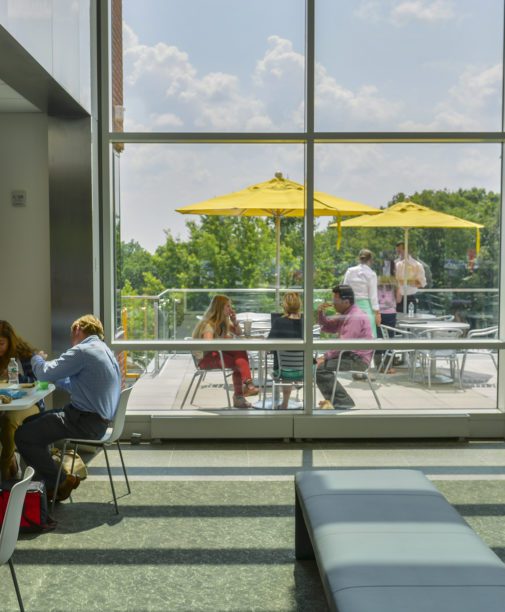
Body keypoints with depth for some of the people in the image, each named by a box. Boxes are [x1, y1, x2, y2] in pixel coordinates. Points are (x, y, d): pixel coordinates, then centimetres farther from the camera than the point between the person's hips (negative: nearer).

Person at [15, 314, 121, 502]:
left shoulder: (82, 351, -15)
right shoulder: (103, 350, 17)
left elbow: (45, 374, -14)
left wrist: (37, 358, 7)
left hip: (86, 423, -10)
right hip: (97, 418, 10)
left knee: (23, 436, -7)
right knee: (30, 423, 17)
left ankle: (58, 484, 3)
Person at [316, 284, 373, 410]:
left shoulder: (356, 317, -20)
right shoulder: (345, 314, 12)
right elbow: (328, 326, 20)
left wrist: (325, 357, -17)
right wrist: (320, 313, 1)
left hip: (358, 359, -10)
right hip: (350, 355, 10)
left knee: (321, 368, -23)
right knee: (317, 361, 15)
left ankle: (344, 402, -14)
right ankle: (333, 399, 17)